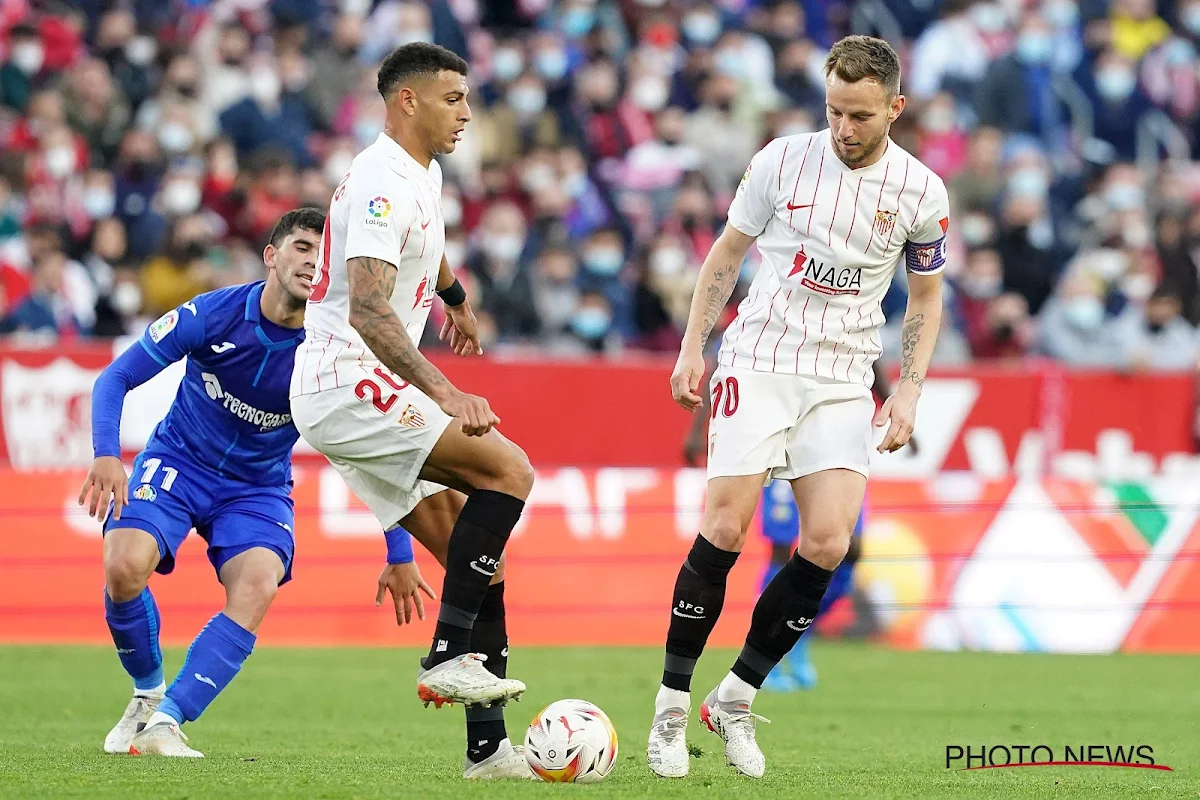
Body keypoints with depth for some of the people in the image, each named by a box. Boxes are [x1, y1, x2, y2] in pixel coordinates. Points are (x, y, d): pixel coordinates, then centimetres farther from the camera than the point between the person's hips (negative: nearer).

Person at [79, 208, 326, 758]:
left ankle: (166, 721, -26)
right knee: (125, 565, -26)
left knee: (258, 588, -29)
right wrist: (107, 455, -32)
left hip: (258, 489, 1)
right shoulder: (212, 315, -20)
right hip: (177, 462, -1)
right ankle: (147, 695, 2)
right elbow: (114, 379, -13)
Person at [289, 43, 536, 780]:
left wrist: (456, 298, 60)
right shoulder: (382, 184, -17)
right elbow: (367, 310, -28)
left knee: (475, 555, 6)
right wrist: (444, 393, -37)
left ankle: (488, 746, 6)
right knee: (508, 469, -22)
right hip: (348, 382, -10)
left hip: (356, 395, 10)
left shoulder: (423, 175, 16)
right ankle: (450, 656, -22)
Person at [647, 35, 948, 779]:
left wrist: (910, 389, 1)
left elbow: (926, 297, 12)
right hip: (758, 362, -1)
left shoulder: (921, 191, -1)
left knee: (828, 543, -13)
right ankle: (672, 704, 1)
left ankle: (738, 697, 4)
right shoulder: (783, 161, -3)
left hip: (842, 381, 1)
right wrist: (692, 347, 3)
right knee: (724, 530, -12)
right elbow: (727, 252, 9)